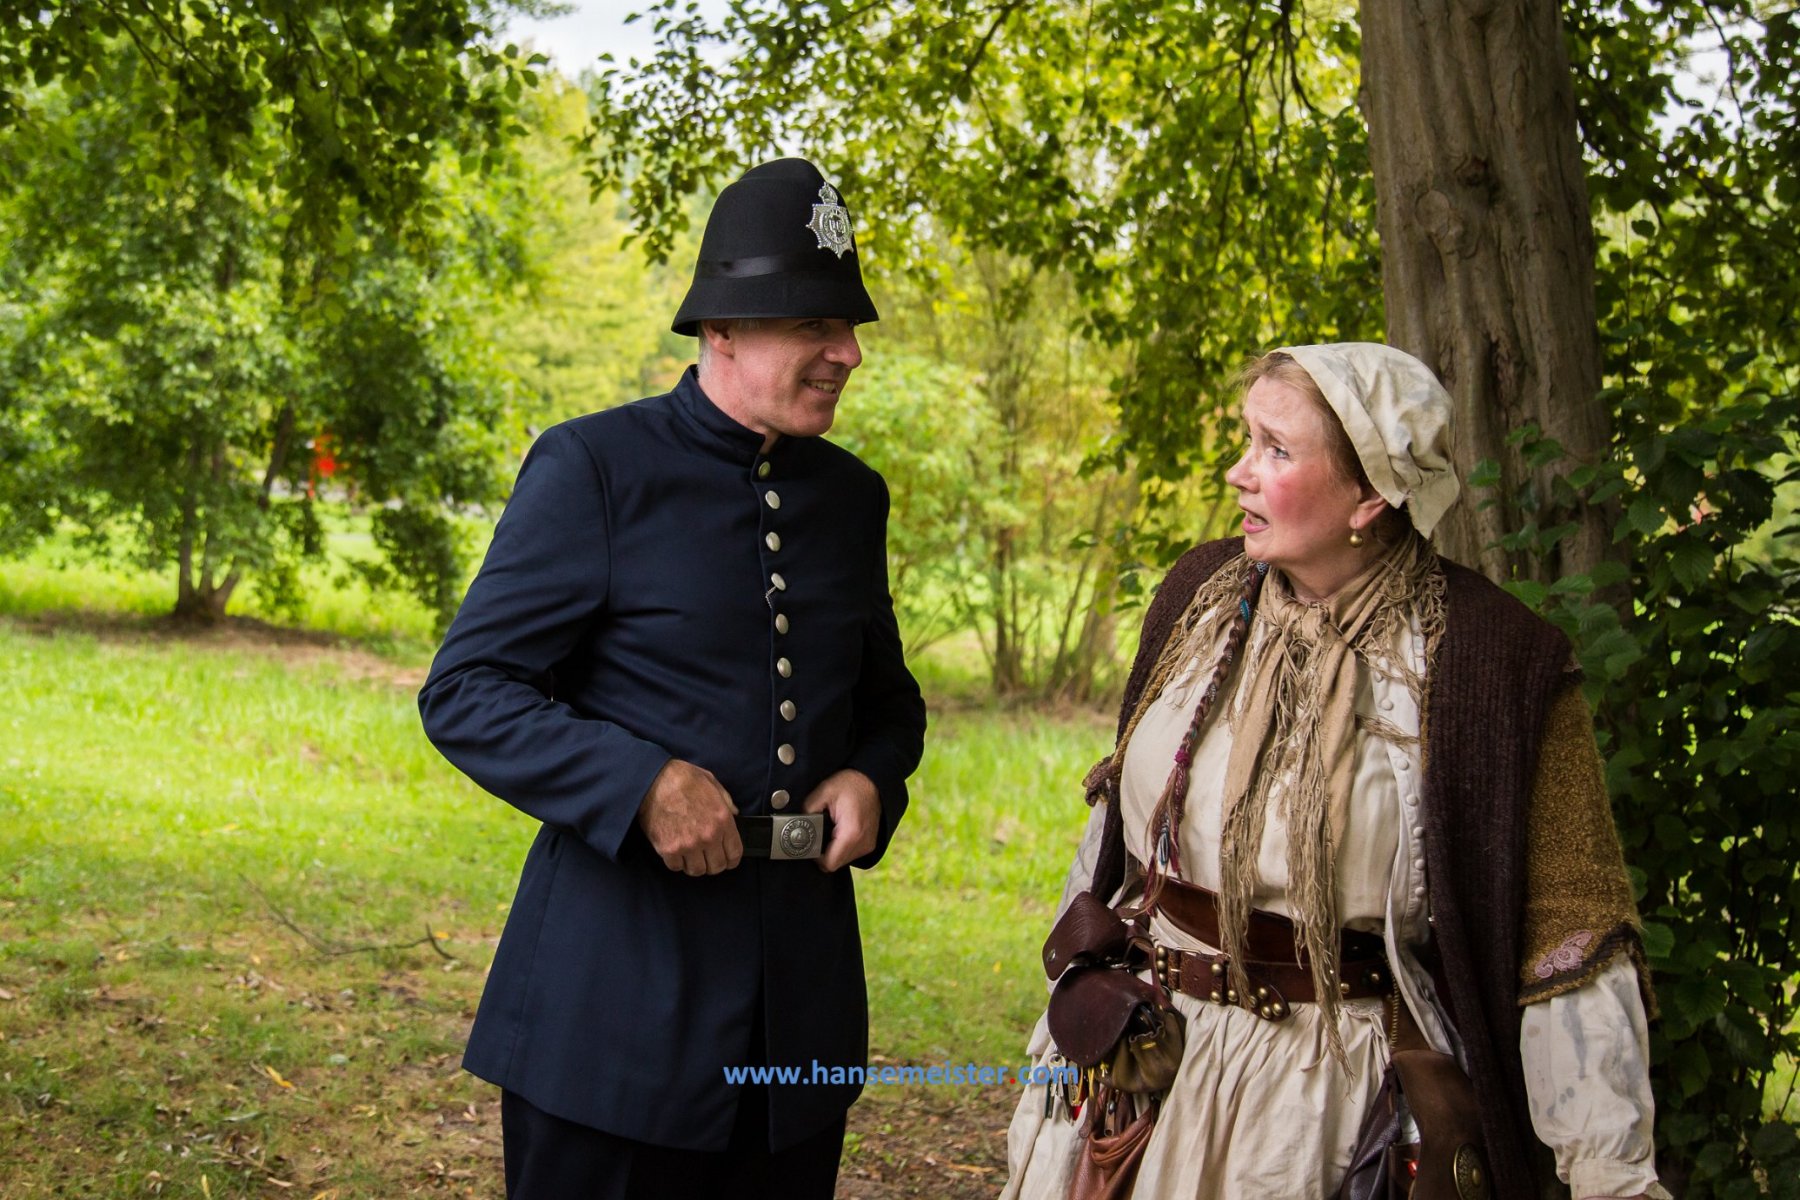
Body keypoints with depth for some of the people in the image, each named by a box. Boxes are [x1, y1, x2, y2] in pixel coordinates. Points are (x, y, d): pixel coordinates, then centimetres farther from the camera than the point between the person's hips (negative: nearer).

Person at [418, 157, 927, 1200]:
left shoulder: (852, 495, 11)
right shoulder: (593, 467, -7)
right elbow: (465, 694, -8)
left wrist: (871, 779, -1)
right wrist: (641, 783, -22)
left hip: (801, 989, 6)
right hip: (617, 980, -5)